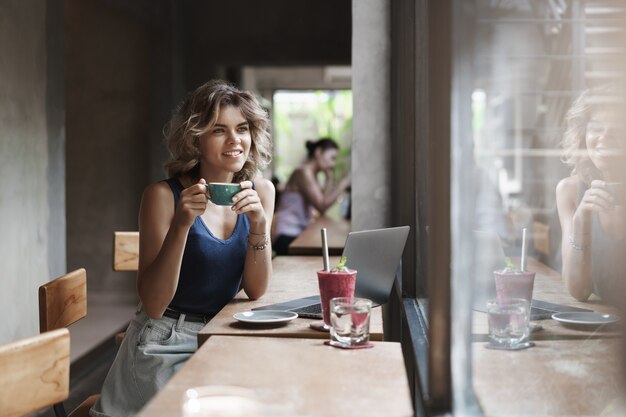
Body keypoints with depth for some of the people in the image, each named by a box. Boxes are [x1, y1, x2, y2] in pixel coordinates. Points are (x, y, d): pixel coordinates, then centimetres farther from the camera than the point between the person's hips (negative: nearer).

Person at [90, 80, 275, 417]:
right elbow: (153, 305, -15)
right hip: (165, 348, -4)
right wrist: (181, 225, -26)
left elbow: (255, 290, -1)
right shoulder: (164, 196, -12)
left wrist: (259, 223, -17)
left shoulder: (260, 192, 1)